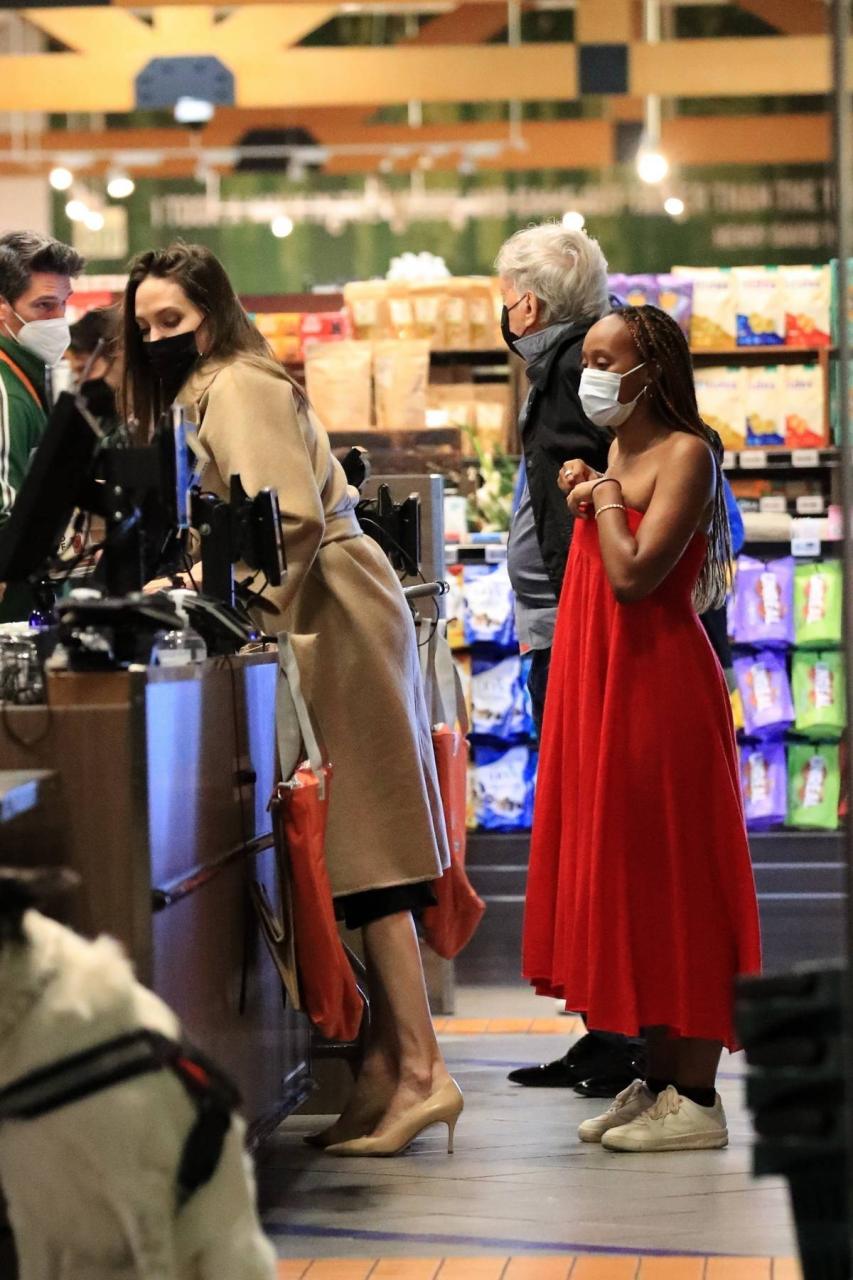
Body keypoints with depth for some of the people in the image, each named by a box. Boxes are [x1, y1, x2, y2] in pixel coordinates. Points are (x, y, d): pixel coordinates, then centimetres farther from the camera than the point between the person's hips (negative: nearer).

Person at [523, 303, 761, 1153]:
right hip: (603, 694, 9)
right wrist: (589, 499, 9)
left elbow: (634, 575, -22)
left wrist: (604, 497, -10)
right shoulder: (618, 452, 15)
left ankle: (695, 1099, -1)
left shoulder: (685, 454, -11)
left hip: (660, 694, -9)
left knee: (670, 888, -6)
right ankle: (657, 1082, 18)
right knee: (619, 886, 10)